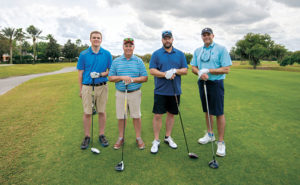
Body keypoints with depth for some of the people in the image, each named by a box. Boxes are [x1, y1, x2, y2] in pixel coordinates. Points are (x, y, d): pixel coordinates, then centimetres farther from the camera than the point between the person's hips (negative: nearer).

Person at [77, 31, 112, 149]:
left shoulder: (107, 54, 3)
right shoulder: (83, 54, 3)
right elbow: (80, 73, 5)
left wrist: (102, 74, -15)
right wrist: (80, 89, 4)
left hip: (102, 87, 1)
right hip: (87, 87, 0)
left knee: (102, 112, 8)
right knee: (87, 113, 3)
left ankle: (102, 135, 21)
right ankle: (87, 137, 17)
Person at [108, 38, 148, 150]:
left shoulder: (139, 61, 3)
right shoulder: (116, 61, 6)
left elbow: (145, 78, 0)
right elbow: (110, 77, 2)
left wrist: (133, 79, -16)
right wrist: (122, 78, -15)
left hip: (135, 93, -1)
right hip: (120, 93, 1)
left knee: (136, 116, 5)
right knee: (120, 116, 9)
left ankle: (138, 138, 20)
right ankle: (121, 138, 25)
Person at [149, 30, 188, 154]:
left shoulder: (180, 54, 9)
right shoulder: (156, 54, 2)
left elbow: (185, 70, 5)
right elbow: (152, 71, -6)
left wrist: (175, 71, -15)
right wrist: (165, 74, -20)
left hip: (175, 91, 3)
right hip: (160, 91, -2)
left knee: (171, 114, 12)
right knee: (158, 115, -1)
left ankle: (168, 137, 28)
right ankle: (156, 140, 12)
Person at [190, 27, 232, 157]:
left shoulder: (221, 49, -4)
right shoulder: (197, 51, 12)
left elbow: (226, 69, -10)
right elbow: (193, 67, 8)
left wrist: (208, 71, -17)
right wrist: (200, 73, -14)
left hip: (216, 83, -5)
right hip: (202, 83, 5)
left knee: (219, 113, -4)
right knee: (207, 111, 15)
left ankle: (221, 142, 7)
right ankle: (210, 134, 32)